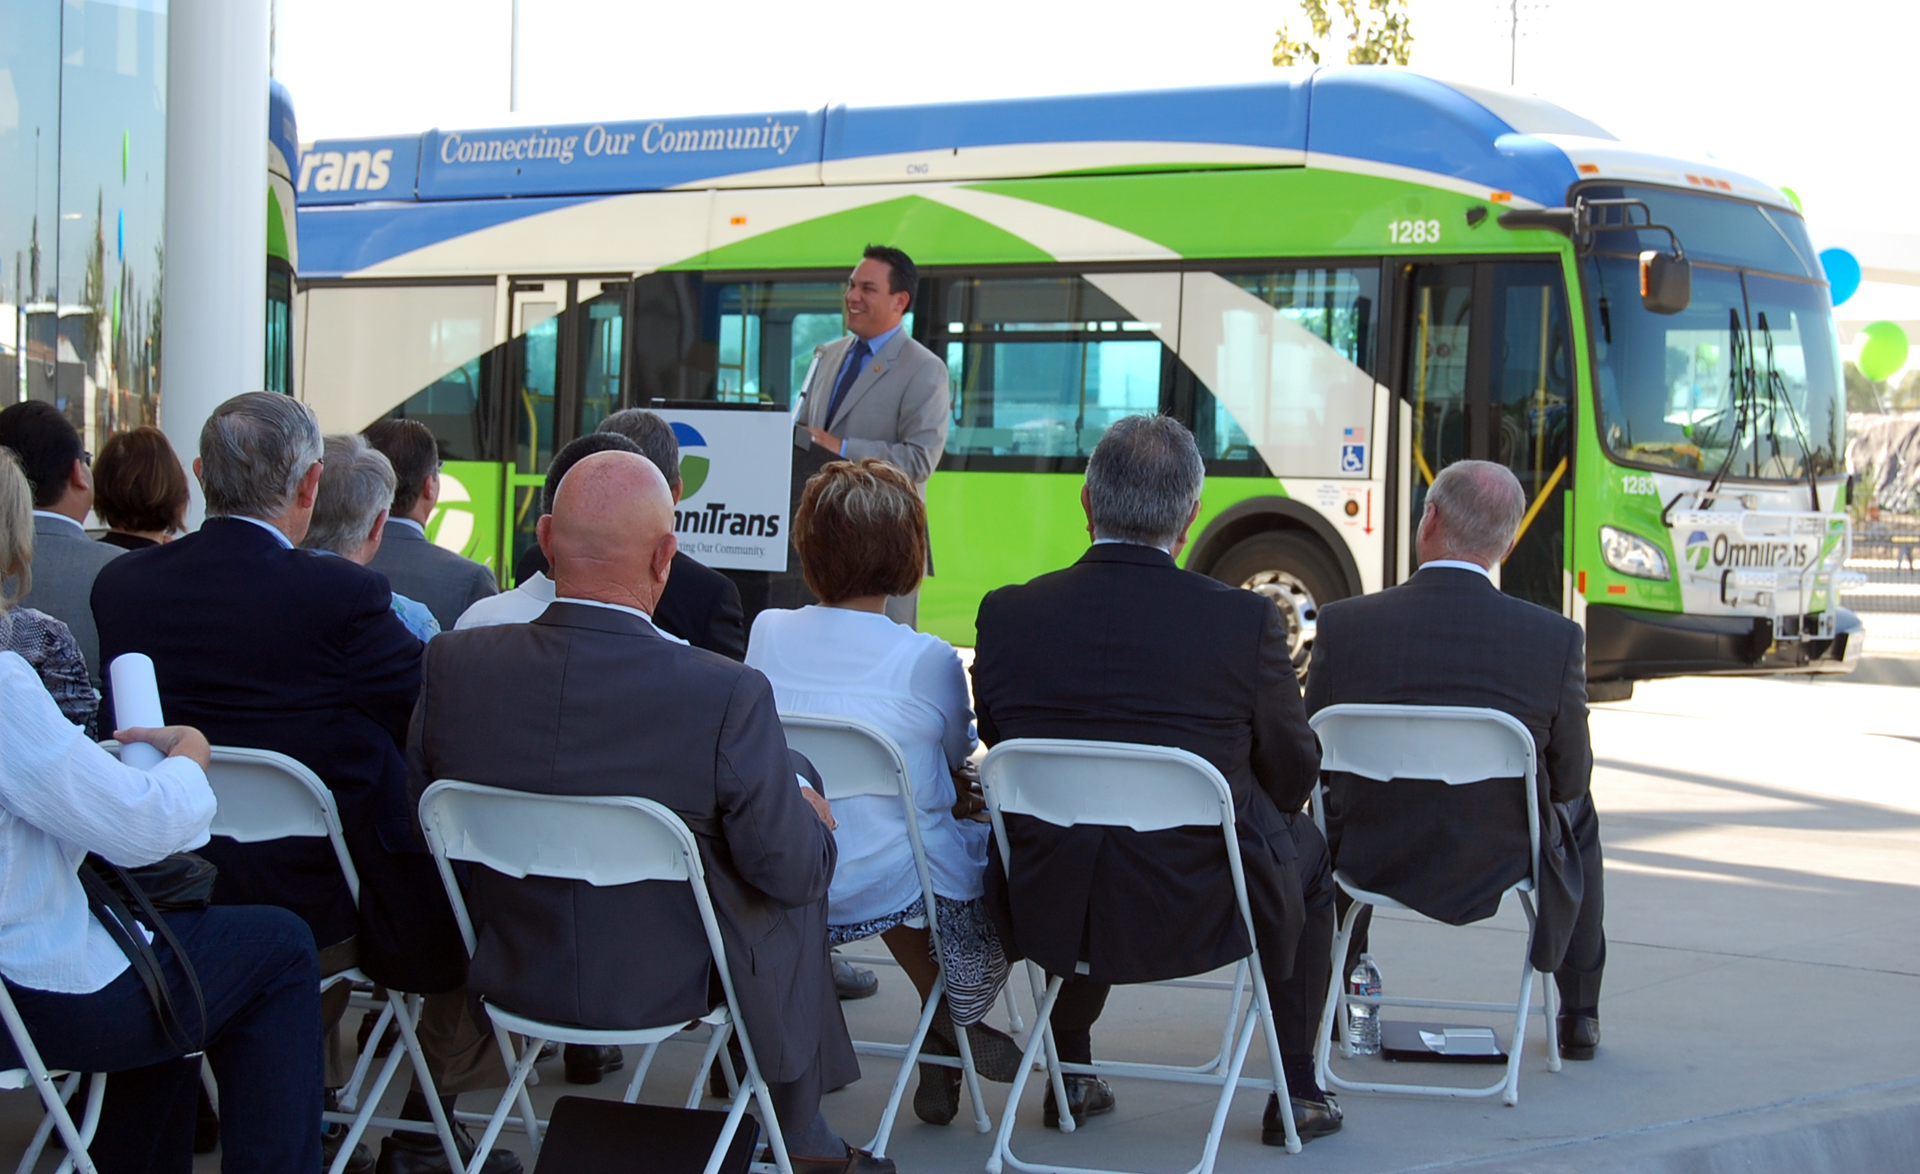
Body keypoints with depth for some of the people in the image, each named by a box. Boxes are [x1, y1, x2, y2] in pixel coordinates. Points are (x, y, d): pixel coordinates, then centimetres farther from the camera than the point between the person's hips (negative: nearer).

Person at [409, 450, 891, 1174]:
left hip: (510, 971, 5)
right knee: (795, 894, 26)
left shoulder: (452, 663, -16)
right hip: (668, 985, -5)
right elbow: (789, 870, -16)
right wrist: (816, 824, 8)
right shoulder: (728, 695, -28)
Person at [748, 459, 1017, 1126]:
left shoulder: (766, 633, -4)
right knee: (997, 839, 23)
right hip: (892, 889, -5)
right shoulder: (928, 660, -15)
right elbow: (958, 757, 4)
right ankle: (954, 1020, 31)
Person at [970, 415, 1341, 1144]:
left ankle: (1071, 1076, 44)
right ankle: (1295, 1096, 35)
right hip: (1197, 915, -2)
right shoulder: (1245, 622, -15)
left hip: (1045, 912, 3)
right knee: (1304, 850, 29)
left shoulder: (1007, 614, -9)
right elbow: (1293, 775, -1)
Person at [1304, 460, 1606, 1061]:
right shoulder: (1557, 639, -17)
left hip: (1372, 867, 1)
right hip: (1500, 869, -1)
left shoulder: (1342, 625, -17)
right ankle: (1580, 1015, 39)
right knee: (1576, 812, 33)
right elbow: (1570, 777, -5)